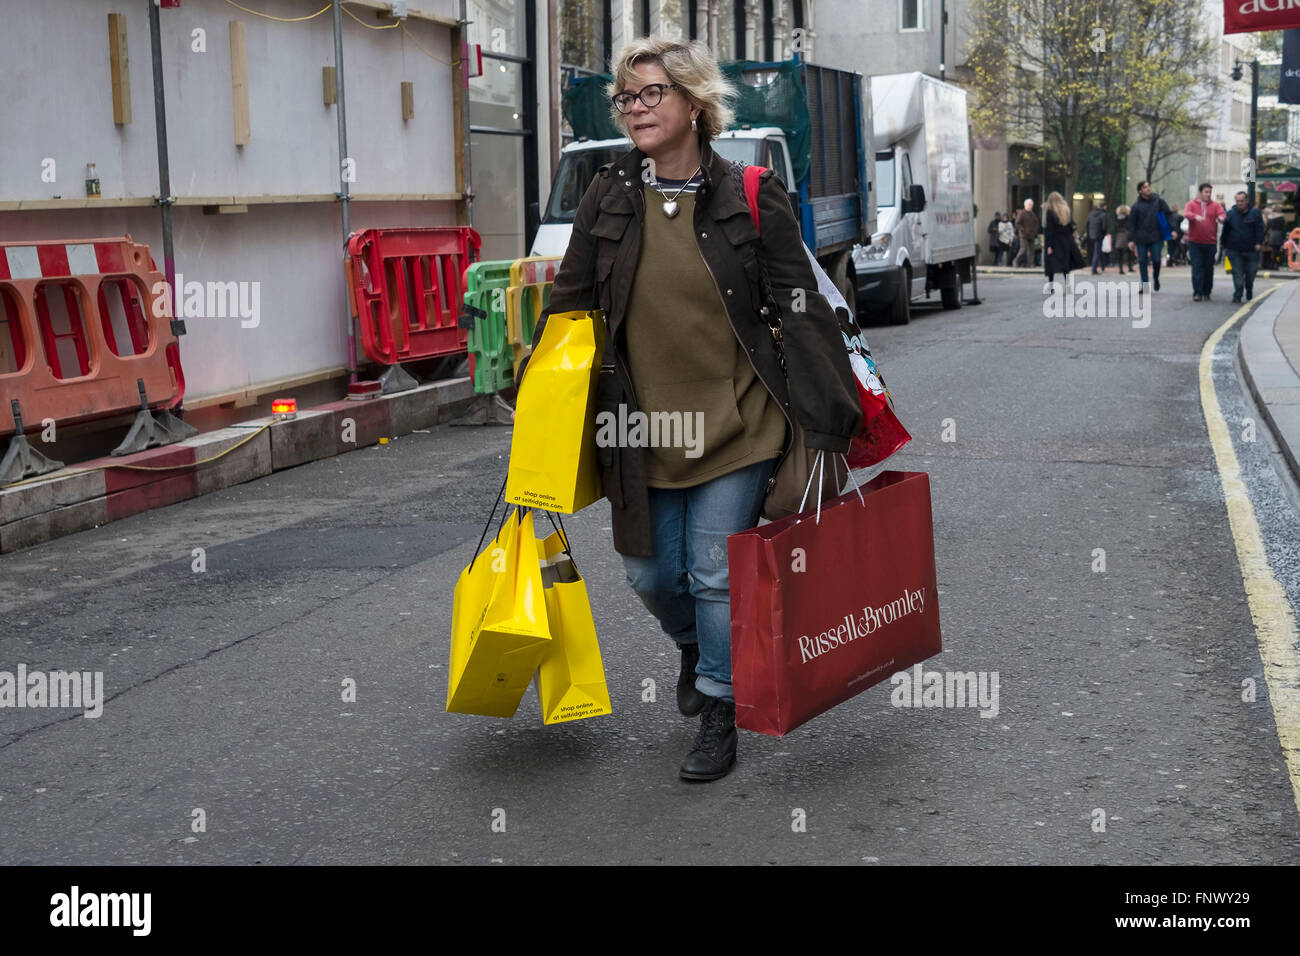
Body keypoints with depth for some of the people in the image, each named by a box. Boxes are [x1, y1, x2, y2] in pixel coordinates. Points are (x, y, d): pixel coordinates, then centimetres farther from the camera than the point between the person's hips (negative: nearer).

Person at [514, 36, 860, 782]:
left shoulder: (750, 198, -8)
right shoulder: (609, 198, 0)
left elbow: (804, 308, -5)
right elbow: (569, 302, 8)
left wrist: (830, 417, -8)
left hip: (734, 422, -3)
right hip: (643, 423, 3)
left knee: (715, 574, 0)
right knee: (651, 573, 12)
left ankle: (719, 718, 18)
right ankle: (696, 650, 46)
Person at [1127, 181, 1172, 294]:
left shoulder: (1158, 201, 3)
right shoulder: (1136, 206, -1)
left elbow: (1168, 215, 5)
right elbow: (1131, 224, 0)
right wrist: (1131, 240, -5)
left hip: (1156, 237, 0)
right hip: (1141, 239, 0)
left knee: (1156, 260, -5)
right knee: (1142, 262, 2)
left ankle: (1156, 278, 22)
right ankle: (1143, 285, 9)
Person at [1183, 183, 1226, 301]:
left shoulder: (1215, 205, 7)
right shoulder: (1191, 204, 3)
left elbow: (1222, 214, -8)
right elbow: (1186, 213, -15)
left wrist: (1221, 217, -33)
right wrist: (1195, 216, -37)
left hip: (1210, 242, 2)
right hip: (1195, 242, -2)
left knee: (1209, 269, 8)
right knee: (1197, 268, -6)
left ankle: (1206, 292, 20)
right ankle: (1197, 293, -3)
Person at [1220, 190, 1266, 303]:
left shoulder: (1255, 213, 2)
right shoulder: (1230, 214, 6)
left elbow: (1260, 229, -2)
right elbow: (1225, 231, 10)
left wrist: (1259, 243, -13)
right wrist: (1224, 246, 8)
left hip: (1251, 250, 0)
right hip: (1234, 250, 0)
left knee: (1251, 272, 8)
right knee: (1237, 273, -6)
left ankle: (1249, 291, 34)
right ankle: (1237, 296, -5)